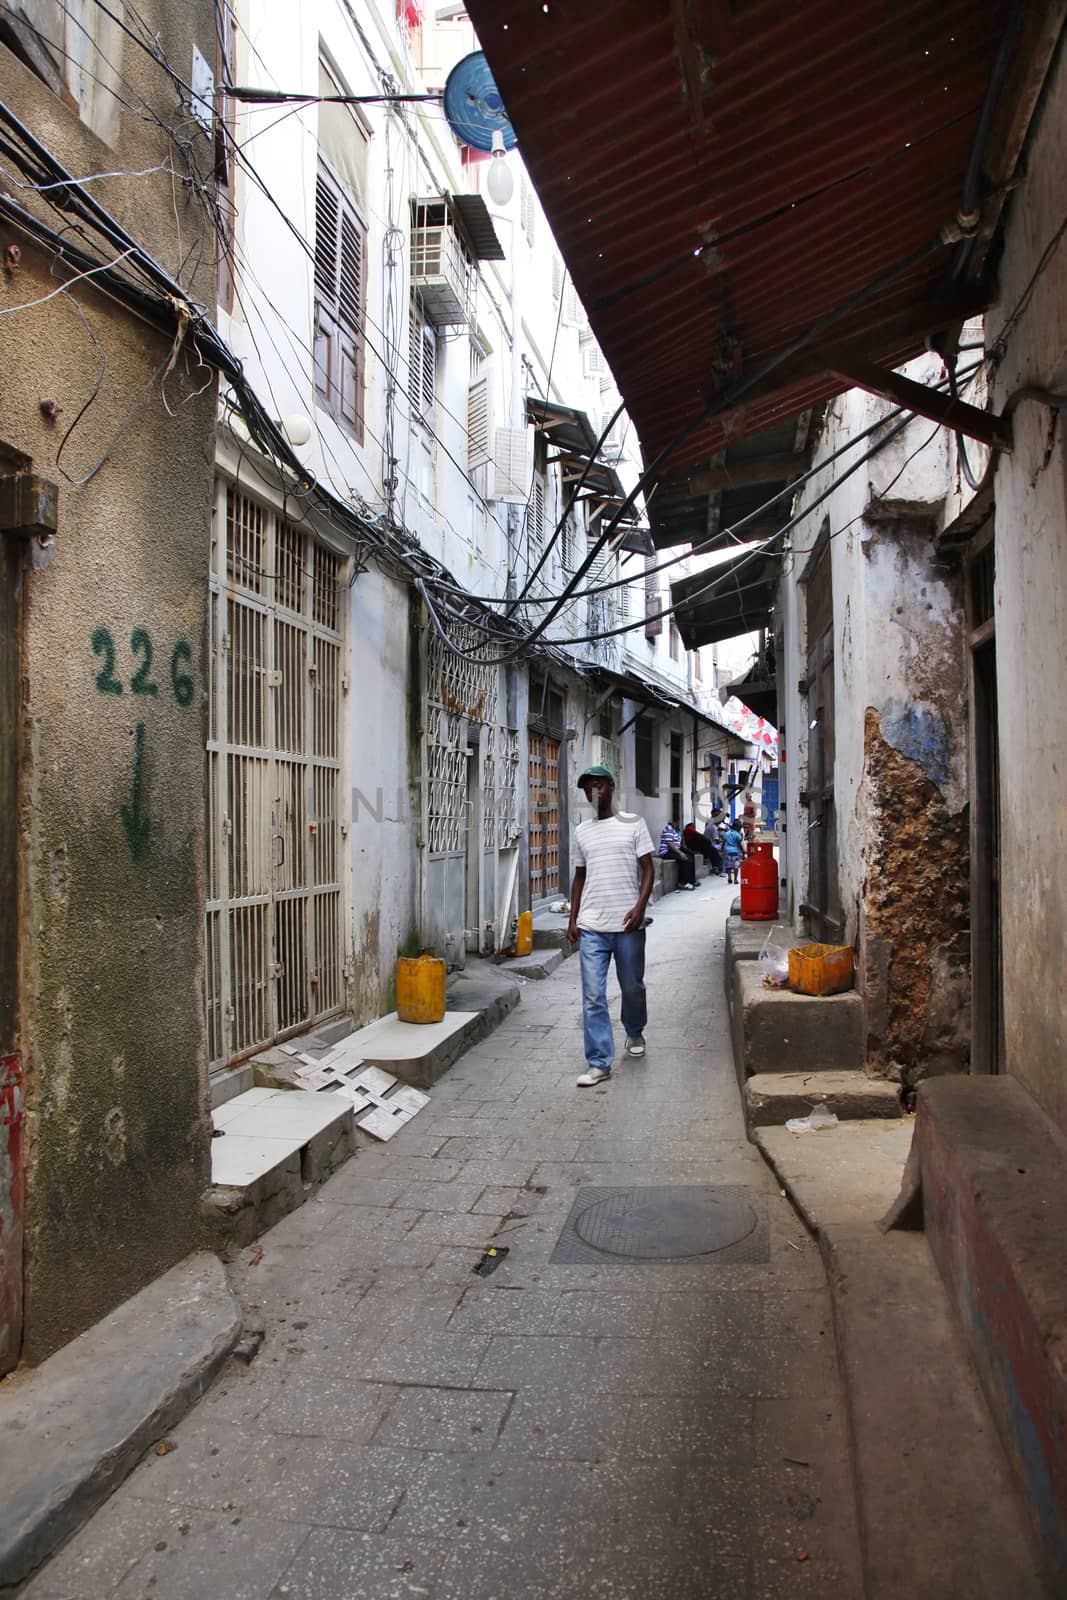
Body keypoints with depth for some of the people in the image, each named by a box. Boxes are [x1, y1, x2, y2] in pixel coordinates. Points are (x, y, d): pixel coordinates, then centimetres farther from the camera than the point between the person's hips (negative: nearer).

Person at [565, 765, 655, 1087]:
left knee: (632, 987, 13)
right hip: (591, 926, 2)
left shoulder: (633, 824, 2)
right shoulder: (581, 831, 12)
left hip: (627, 924, -2)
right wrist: (573, 919, 10)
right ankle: (599, 1063, 0)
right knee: (593, 996, -4)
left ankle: (635, 1032, 42)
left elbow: (647, 869, -1)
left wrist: (640, 906, -15)